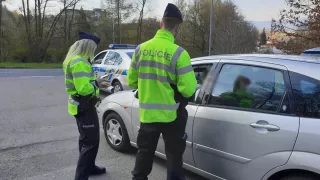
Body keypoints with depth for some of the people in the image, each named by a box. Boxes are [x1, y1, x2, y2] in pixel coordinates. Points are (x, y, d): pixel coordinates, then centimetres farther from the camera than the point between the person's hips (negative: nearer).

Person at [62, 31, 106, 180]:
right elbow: (84, 88, -31)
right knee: (91, 142, -8)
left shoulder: (76, 60, 12)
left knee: (86, 139, 22)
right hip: (84, 107, -11)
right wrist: (96, 84, -12)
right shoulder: (79, 62, -22)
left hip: (82, 105, 11)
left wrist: (95, 83, 6)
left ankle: (88, 167, 37)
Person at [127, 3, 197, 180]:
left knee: (144, 153, 21)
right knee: (174, 156, 13)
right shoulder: (178, 53, -16)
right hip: (172, 115, -4)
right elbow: (188, 89, -18)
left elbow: (131, 81, 8)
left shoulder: (141, 49, -1)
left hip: (147, 113, 4)